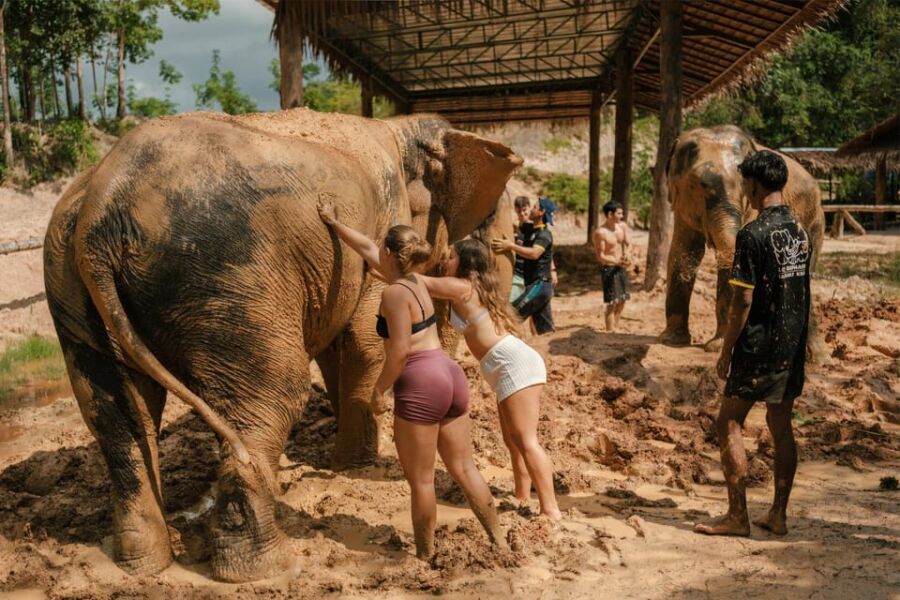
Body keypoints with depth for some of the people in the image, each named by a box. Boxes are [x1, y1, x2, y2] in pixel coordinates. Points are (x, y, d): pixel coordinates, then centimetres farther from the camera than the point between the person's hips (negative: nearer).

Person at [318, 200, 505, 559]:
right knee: (464, 469, 15)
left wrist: (379, 389, -7)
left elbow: (400, 350, -19)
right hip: (450, 376, 9)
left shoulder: (395, 292, -12)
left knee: (420, 480, 6)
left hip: (421, 384, -9)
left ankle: (425, 556, 18)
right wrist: (334, 224, 34)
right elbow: (367, 249, 26)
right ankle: (499, 542, 20)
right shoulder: (414, 279, 14)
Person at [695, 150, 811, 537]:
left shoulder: (753, 234, -16)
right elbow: (799, 291, 14)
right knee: (781, 426, 13)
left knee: (729, 423, 2)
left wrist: (726, 352, -10)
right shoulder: (800, 230, 8)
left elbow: (743, 300, -18)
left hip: (760, 346, -8)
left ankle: (737, 517, 5)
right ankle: (778, 515, 19)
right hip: (793, 345, 8)